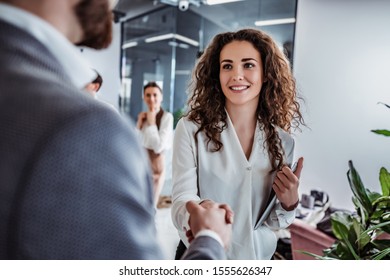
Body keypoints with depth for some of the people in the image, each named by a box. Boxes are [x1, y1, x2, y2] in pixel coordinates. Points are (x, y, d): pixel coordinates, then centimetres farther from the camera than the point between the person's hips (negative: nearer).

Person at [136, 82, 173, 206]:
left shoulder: (167, 117, -14)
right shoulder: (144, 116, 7)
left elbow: (159, 146, -22)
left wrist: (151, 123, -16)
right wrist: (139, 124, -6)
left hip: (155, 165, -6)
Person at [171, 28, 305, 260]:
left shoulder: (282, 141, -6)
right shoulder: (191, 129, -16)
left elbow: (273, 221, 1)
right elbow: (182, 198, -19)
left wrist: (289, 203, -19)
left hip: (259, 258, 3)